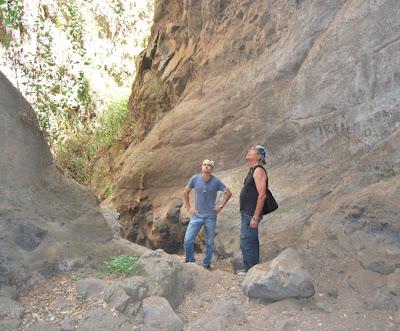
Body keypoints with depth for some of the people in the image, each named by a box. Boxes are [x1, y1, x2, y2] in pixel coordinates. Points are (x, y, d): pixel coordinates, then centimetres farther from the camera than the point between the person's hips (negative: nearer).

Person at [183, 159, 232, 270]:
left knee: (209, 242, 7)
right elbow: (185, 192, 9)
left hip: (210, 216, -1)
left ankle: (207, 264, 24)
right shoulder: (195, 179, -3)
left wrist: (221, 206, 0)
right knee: (188, 240, -7)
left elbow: (228, 192, 3)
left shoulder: (216, 181, -6)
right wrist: (188, 207, 5)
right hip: (196, 215, 1)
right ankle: (190, 262, 12)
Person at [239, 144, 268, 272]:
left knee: (247, 244, -8)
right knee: (251, 244, 15)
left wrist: (255, 217, -23)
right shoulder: (252, 170, 16)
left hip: (251, 215, -10)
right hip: (246, 214, 10)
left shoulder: (258, 171, -14)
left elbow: (262, 195, -21)